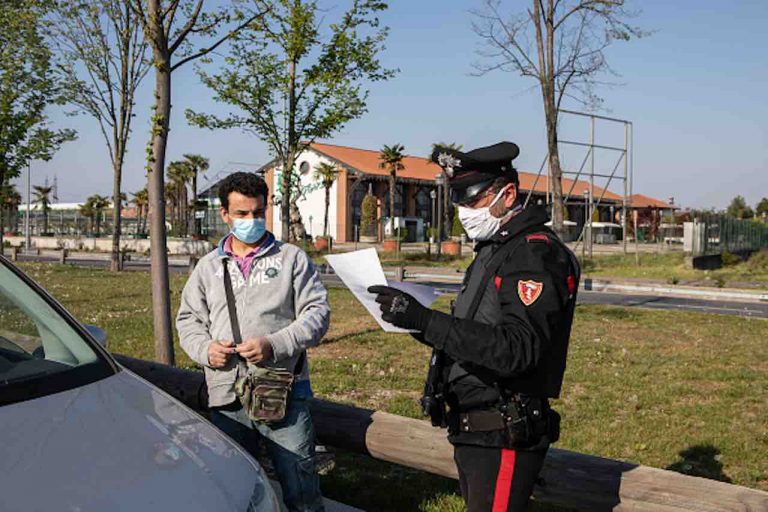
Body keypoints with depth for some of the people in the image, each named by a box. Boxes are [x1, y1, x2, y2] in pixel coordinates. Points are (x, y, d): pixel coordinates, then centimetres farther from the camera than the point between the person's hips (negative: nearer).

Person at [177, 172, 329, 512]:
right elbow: (188, 319, 16)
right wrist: (205, 349, -6)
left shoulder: (292, 258, 4)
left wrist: (274, 345, -16)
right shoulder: (208, 266, 13)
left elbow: (317, 312, -2)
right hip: (226, 397, 3)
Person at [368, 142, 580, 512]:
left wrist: (426, 321, -31)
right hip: (473, 434, 10)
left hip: (504, 438, -10)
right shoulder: (492, 251, 16)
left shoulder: (535, 253, -15)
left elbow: (516, 350, -28)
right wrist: (416, 322, 6)